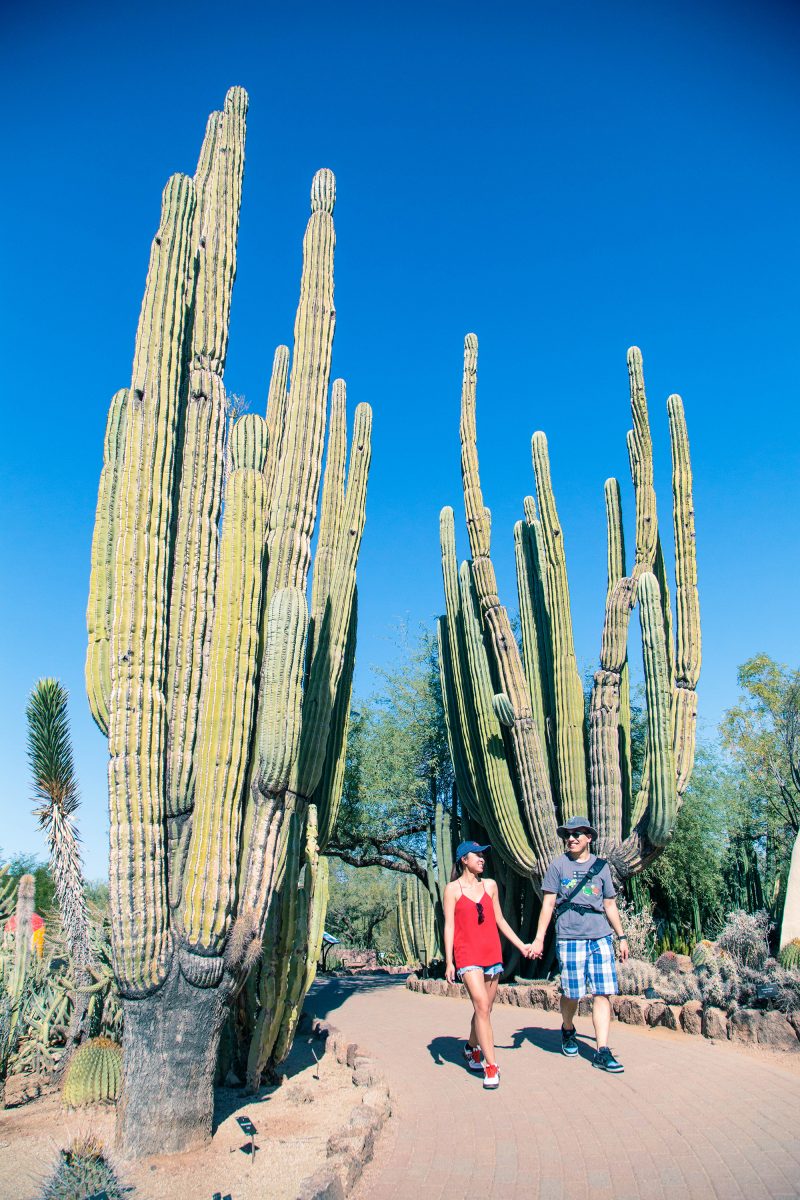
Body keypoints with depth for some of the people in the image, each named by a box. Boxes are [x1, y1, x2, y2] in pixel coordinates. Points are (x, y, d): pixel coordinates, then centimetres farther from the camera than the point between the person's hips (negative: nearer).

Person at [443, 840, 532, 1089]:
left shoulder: (490, 885, 11)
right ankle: (491, 1067, -9)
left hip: (492, 954, 5)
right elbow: (449, 926, -3)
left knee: (485, 1009, 11)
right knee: (482, 1007, -14)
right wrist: (449, 962, -8)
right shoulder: (453, 889, -1)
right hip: (467, 956, -5)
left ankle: (472, 1048, 35)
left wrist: (521, 946, 17)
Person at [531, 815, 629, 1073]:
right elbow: (548, 904, 2)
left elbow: (610, 905, 18)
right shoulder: (558, 865, 3)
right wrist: (539, 938, -3)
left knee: (603, 993, -3)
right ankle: (567, 1030, 32)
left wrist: (621, 936, 16)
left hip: (601, 937, 2)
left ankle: (602, 1051, 2)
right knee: (571, 993, 4)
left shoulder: (601, 866, 11)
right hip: (569, 937, -2)